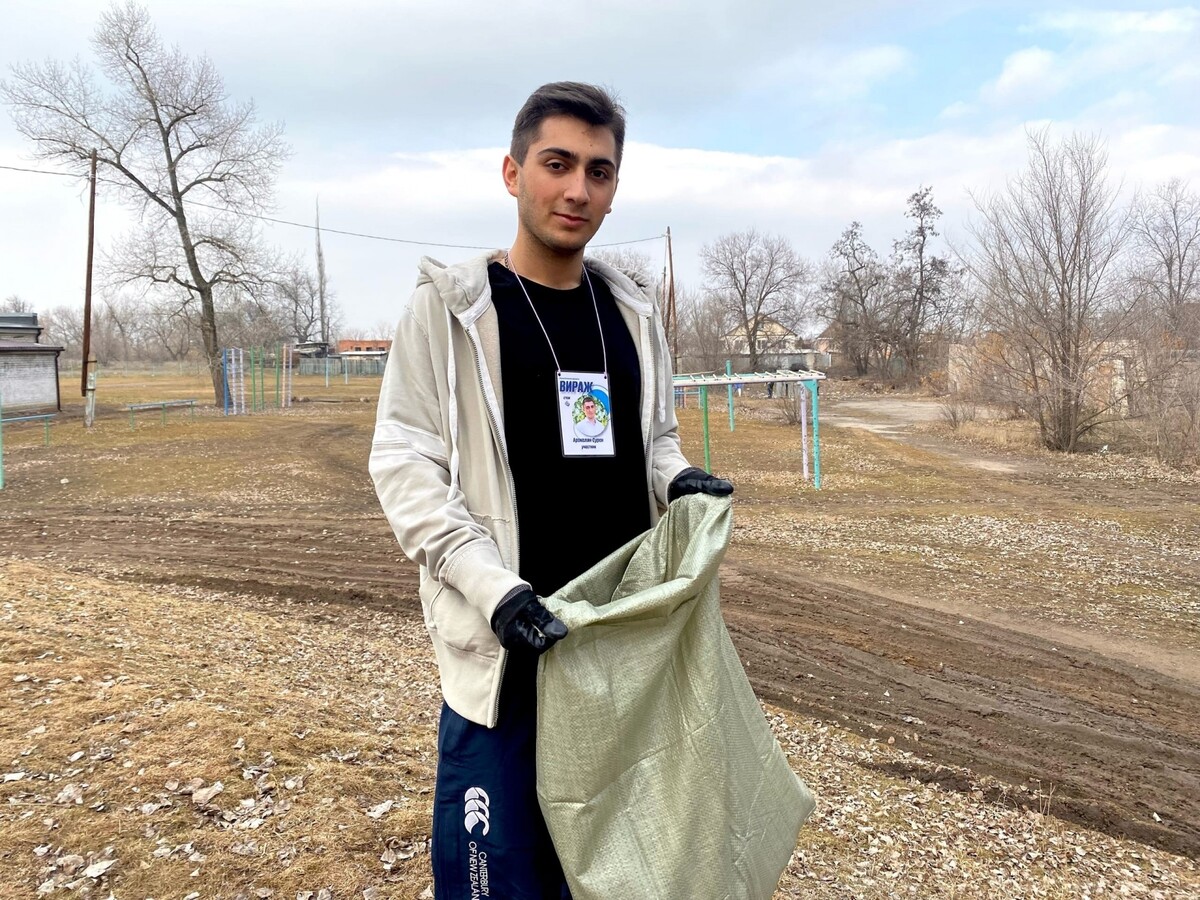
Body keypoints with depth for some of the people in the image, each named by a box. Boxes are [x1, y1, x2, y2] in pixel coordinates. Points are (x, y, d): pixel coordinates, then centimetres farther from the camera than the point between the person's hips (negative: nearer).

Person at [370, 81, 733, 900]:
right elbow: (404, 465, -9)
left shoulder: (634, 311, 8)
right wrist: (494, 589, -21)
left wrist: (677, 480, -7)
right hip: (504, 643, -4)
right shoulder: (450, 306, -6)